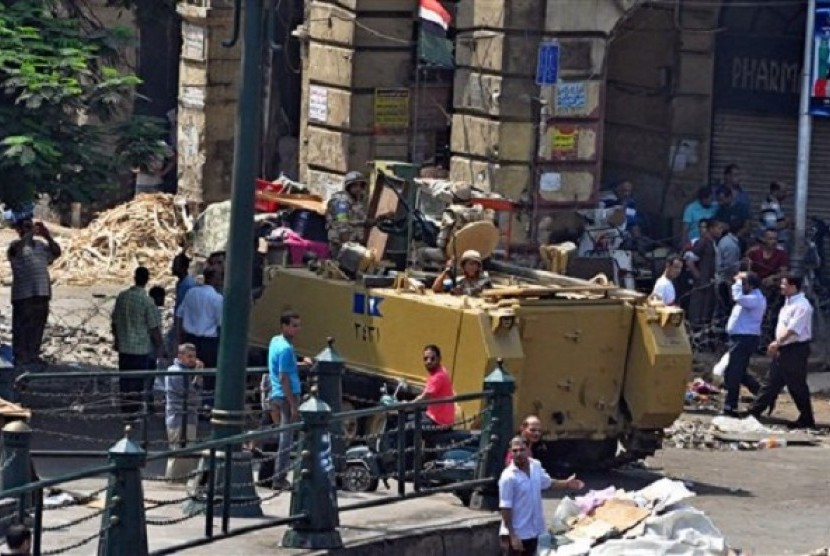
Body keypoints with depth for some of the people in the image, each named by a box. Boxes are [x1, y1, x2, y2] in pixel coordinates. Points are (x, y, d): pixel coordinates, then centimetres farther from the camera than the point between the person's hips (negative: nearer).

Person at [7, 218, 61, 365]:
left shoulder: (41, 245, 15)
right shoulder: (17, 245, -3)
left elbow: (57, 252, 5)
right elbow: (16, 248, -26)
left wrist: (47, 236, -5)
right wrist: (30, 234, -24)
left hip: (42, 293, 6)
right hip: (23, 295, -6)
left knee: (37, 328, 13)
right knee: (21, 329, -3)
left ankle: (33, 356, 24)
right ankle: (20, 359, 0)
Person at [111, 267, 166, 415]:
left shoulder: (121, 297, 0)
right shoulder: (147, 301, -16)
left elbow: (115, 321, 10)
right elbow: (154, 328, -13)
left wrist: (117, 340, 24)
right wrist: (160, 347, -1)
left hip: (123, 347, 5)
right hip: (140, 347, -5)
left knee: (125, 380, 14)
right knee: (137, 382, 3)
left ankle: (125, 410, 22)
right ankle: (133, 411, 5)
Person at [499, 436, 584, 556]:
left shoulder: (536, 466, -1)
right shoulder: (508, 477, -22)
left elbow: (547, 482, 21)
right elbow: (505, 508, -21)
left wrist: (566, 483, 8)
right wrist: (512, 536, -23)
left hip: (535, 531, 7)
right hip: (515, 533, -7)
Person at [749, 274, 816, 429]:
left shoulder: (802, 305, -16)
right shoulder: (789, 304, 15)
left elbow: (793, 329, -24)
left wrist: (777, 342, -21)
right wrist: (777, 345, 14)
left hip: (795, 350, -10)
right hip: (784, 350, 10)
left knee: (797, 387, -3)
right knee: (771, 382, 11)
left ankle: (807, 420, 5)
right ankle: (754, 412, 13)